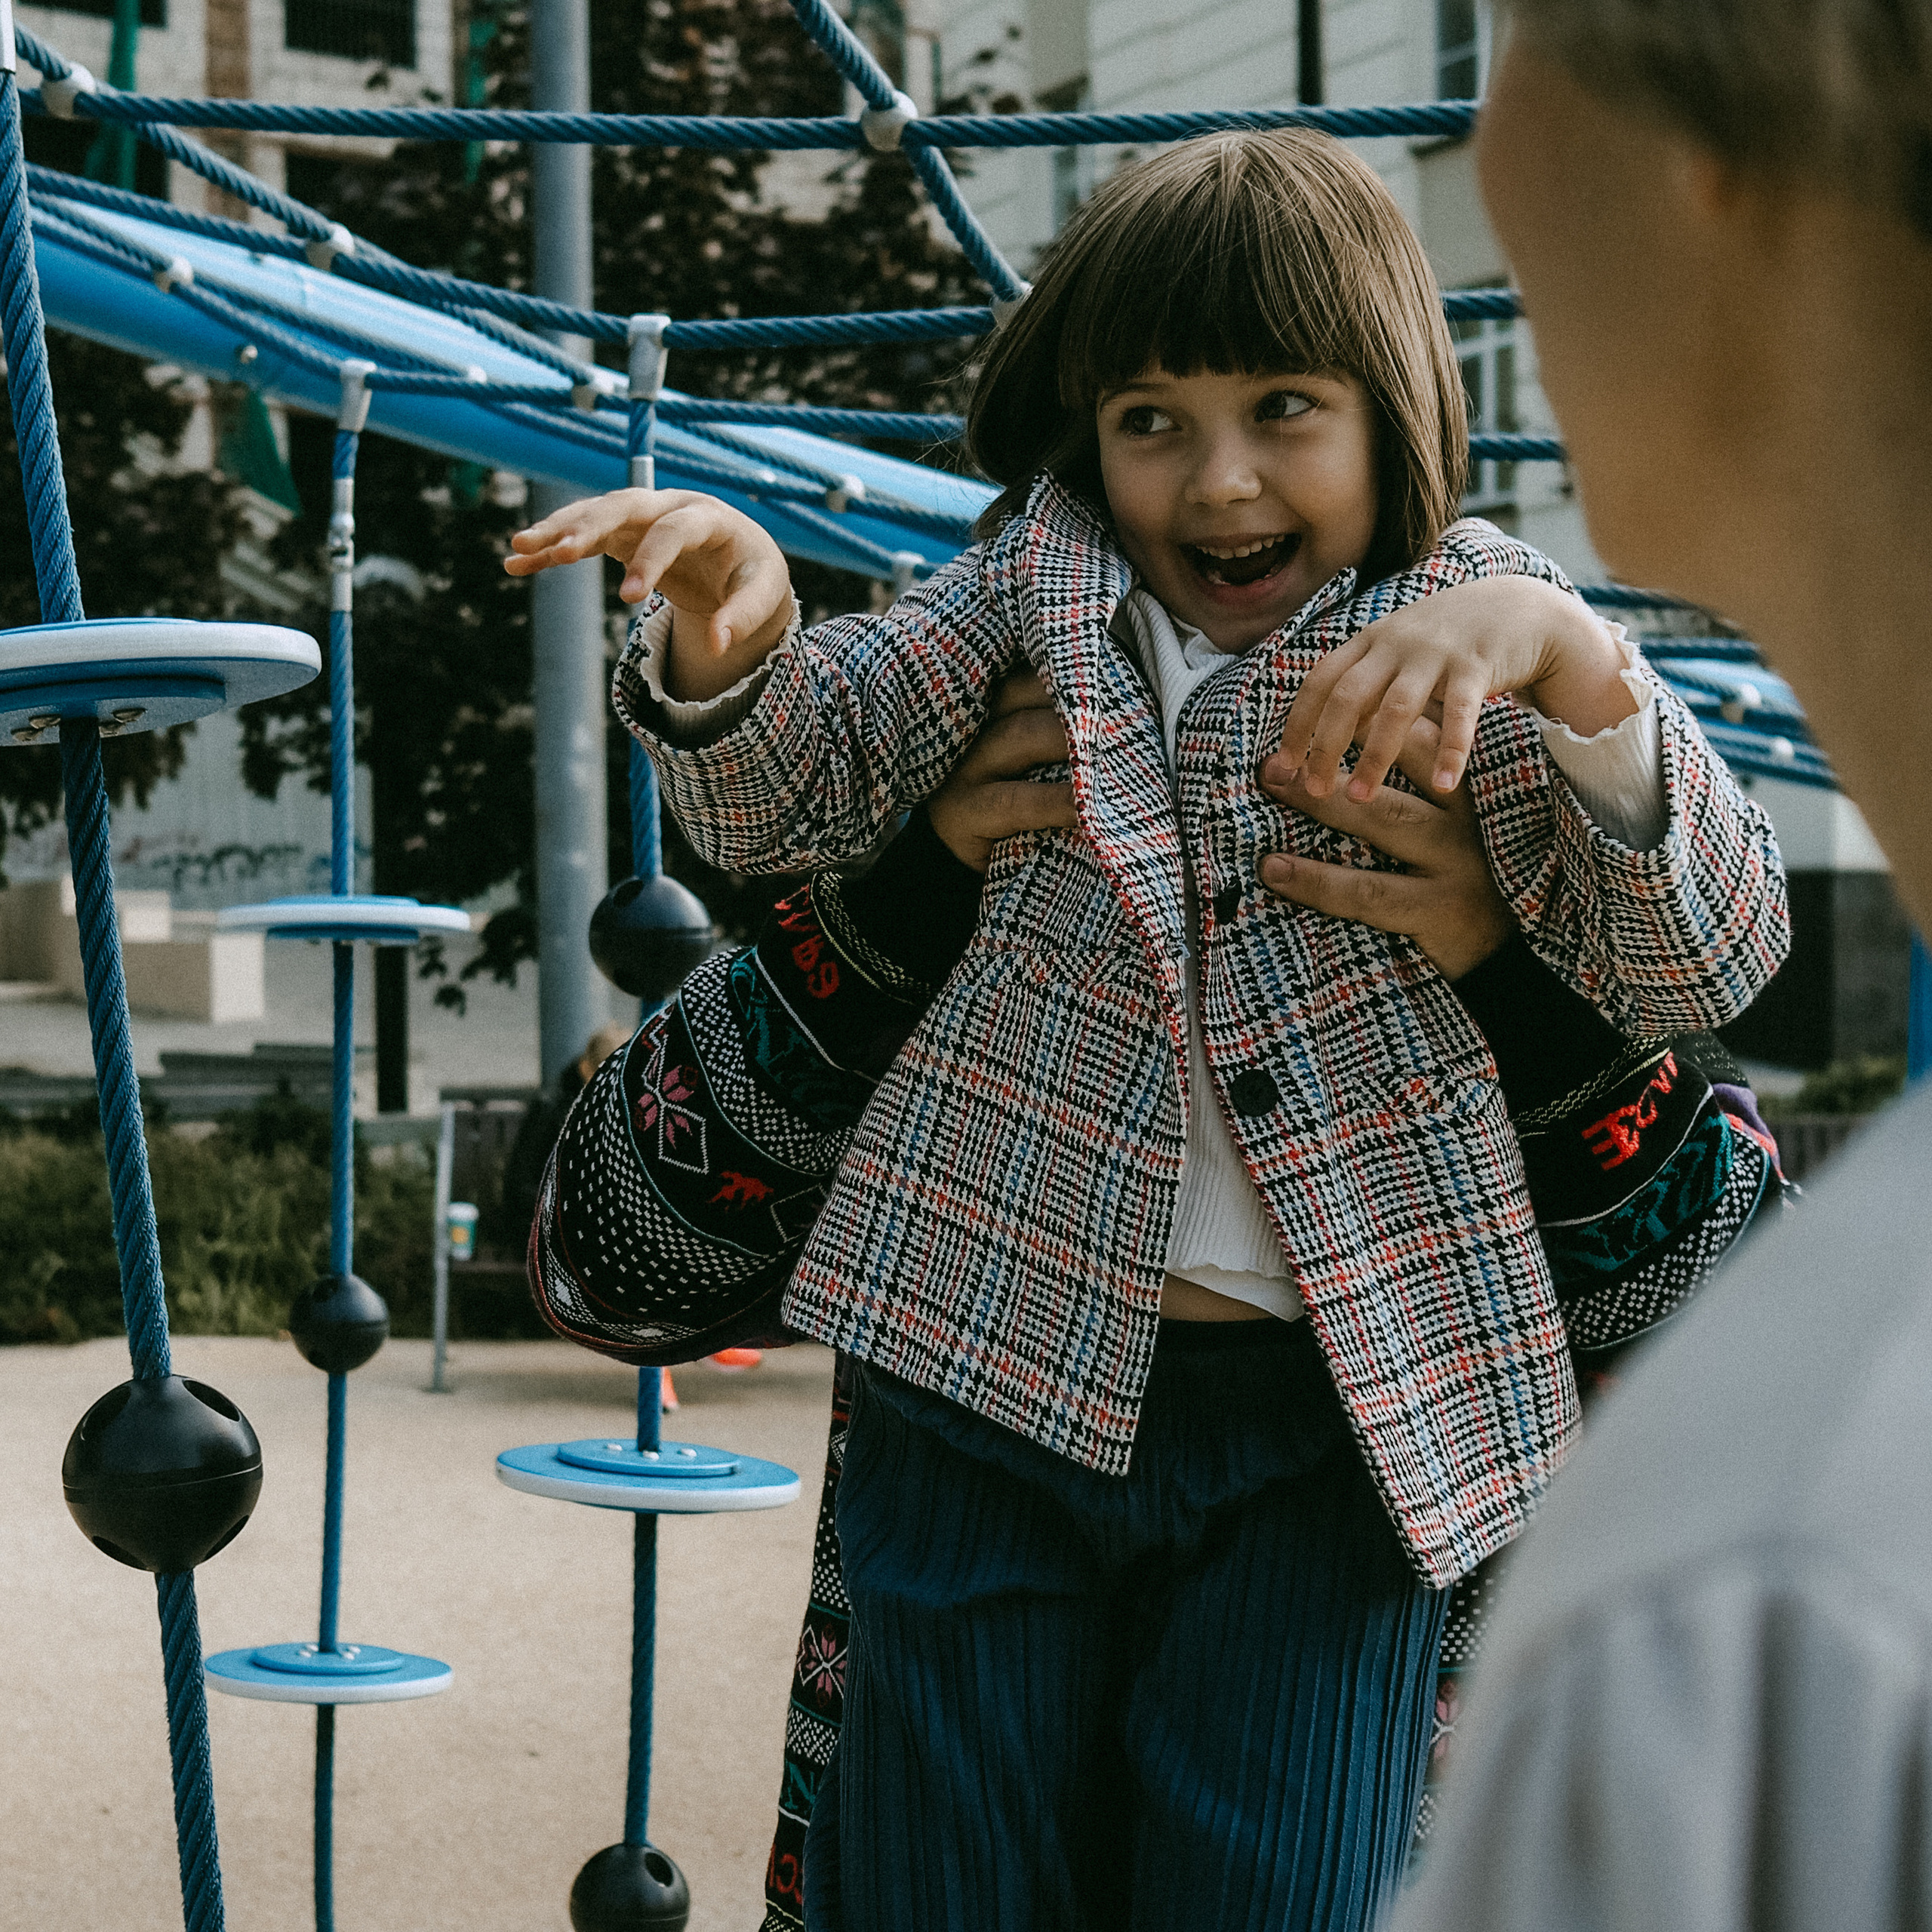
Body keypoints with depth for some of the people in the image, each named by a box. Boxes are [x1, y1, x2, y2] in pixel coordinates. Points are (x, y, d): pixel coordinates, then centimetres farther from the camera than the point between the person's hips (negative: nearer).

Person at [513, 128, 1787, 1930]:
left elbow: (1700, 962, -13)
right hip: (999, 1348, 2)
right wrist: (729, 638, -16)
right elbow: (790, 795, 8)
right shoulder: (1036, 579, 7)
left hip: (1330, 1399, -2)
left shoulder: (1465, 625, -1)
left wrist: (1565, 658, -32)